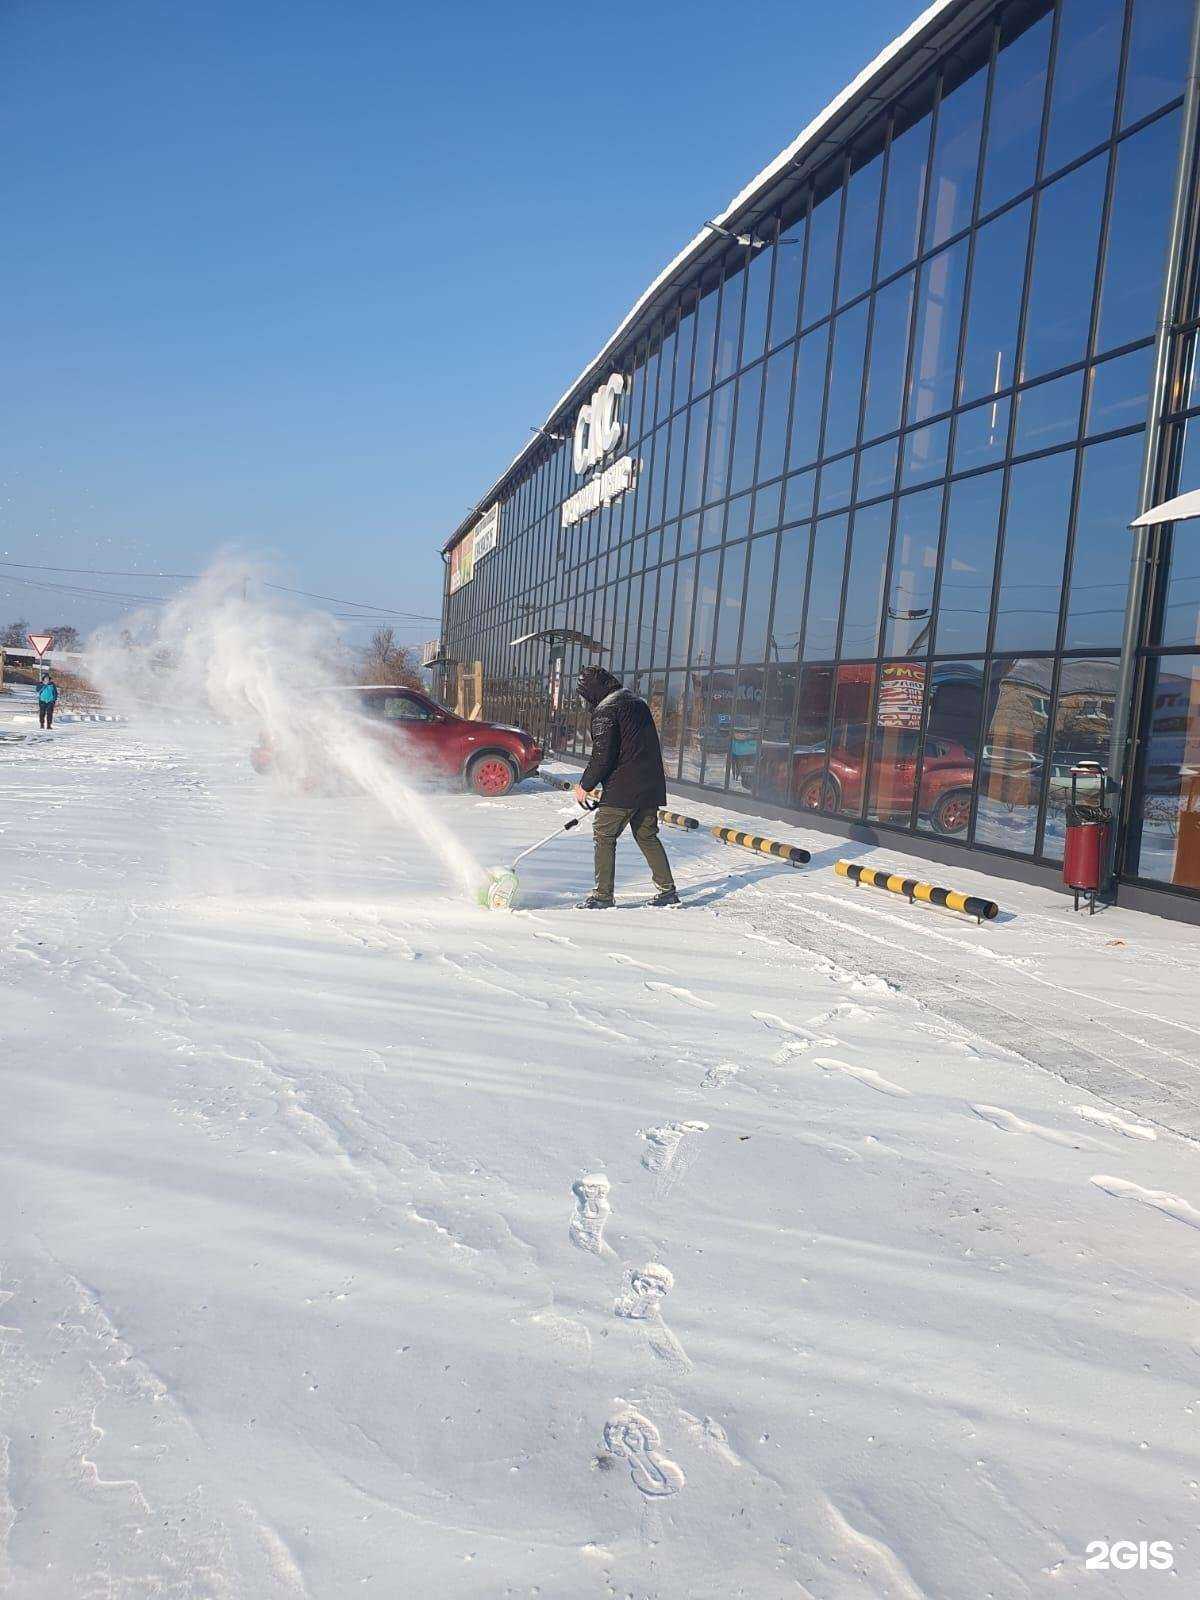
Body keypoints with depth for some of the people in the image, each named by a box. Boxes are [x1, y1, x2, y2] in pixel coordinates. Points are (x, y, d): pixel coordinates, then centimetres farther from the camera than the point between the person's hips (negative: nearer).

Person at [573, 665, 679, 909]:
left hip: (623, 788, -8)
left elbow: (602, 756, -17)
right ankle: (667, 891, 20)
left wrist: (585, 785, -5)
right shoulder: (638, 703, 17)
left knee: (604, 836, 1)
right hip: (651, 786, 9)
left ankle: (602, 896, 2)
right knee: (647, 836, 17)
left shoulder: (605, 709, -11)